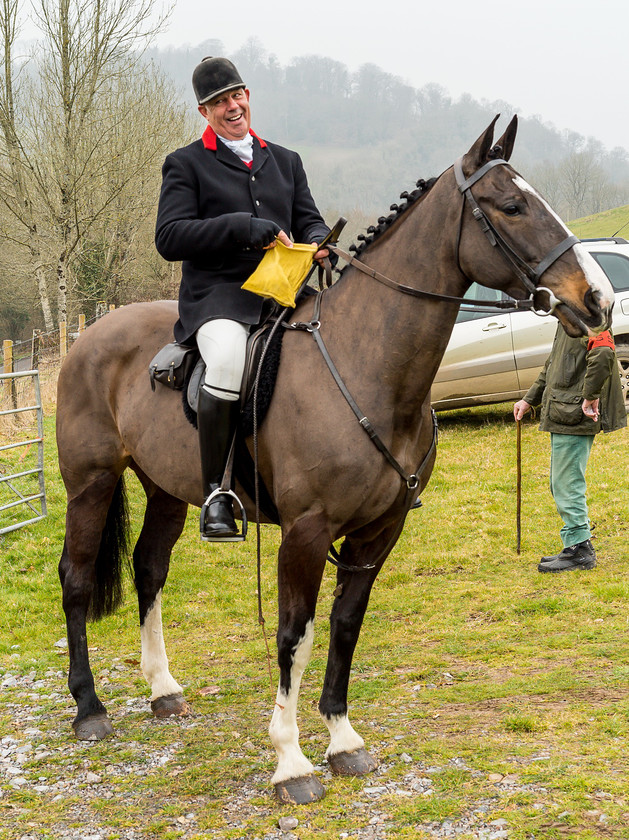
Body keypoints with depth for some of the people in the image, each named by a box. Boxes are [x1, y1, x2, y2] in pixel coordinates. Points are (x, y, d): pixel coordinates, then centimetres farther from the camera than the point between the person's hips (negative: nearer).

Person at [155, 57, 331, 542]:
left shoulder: (286, 161, 23)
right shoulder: (187, 165, 8)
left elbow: (310, 221, 21)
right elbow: (169, 237, -4)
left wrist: (317, 244, -5)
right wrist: (245, 228, -15)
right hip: (218, 297, -5)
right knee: (228, 363, -37)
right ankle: (216, 493, -25)